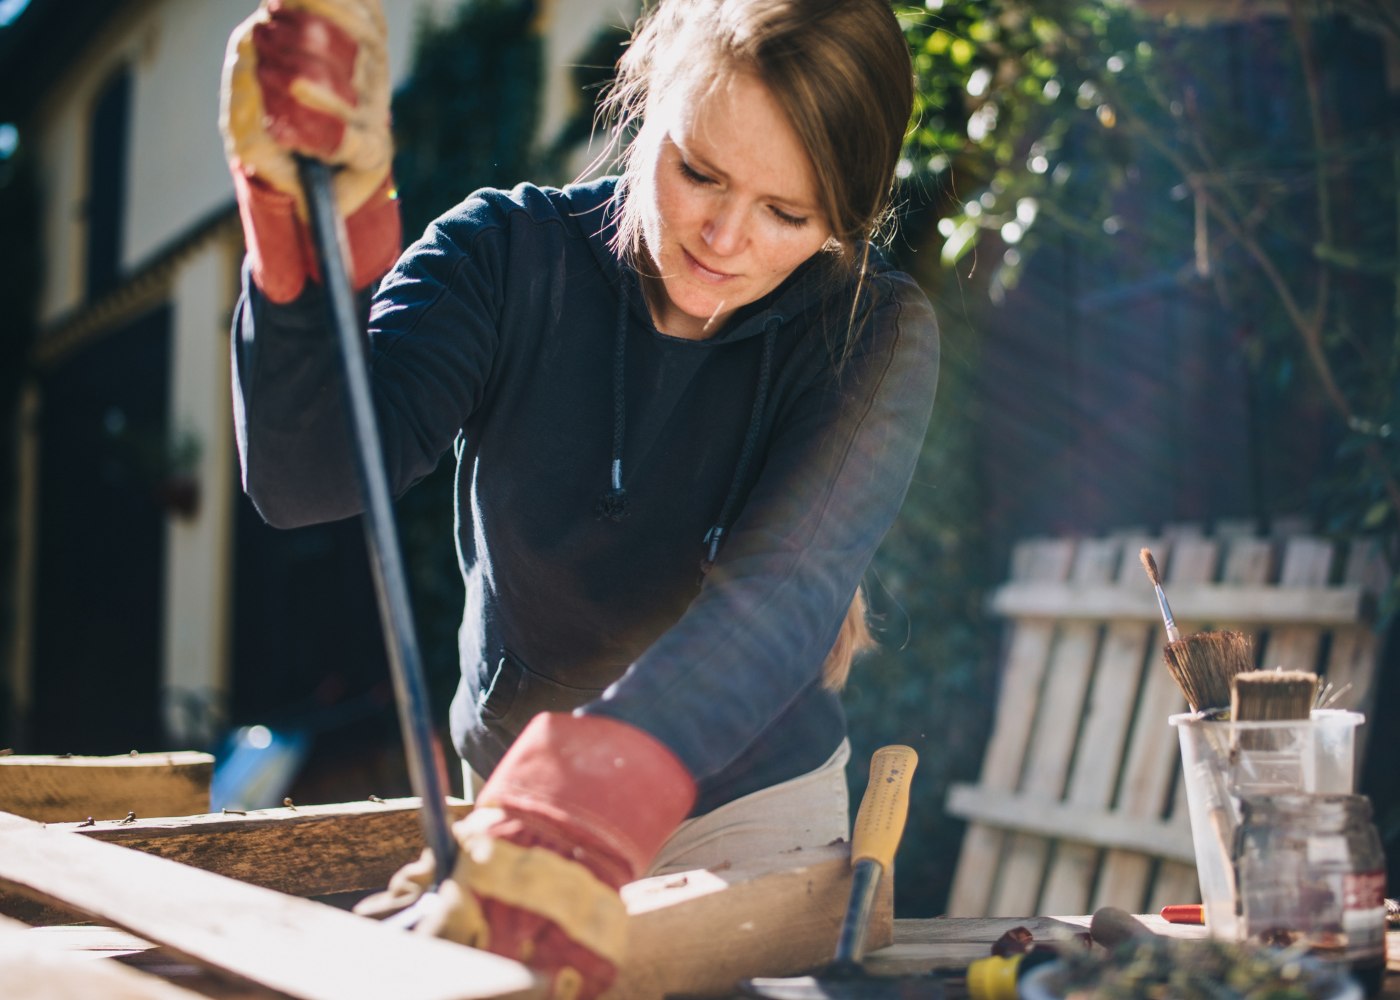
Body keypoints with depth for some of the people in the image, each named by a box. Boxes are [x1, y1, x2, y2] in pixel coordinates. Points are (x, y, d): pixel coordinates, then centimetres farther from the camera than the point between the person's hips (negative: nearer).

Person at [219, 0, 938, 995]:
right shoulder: (508, 256, -13)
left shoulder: (876, 334, -16)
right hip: (512, 792, 1)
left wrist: (591, 802, -52)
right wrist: (312, 221, -44)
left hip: (752, 812, -1)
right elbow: (304, 475, -26)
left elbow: (786, 585, -34)